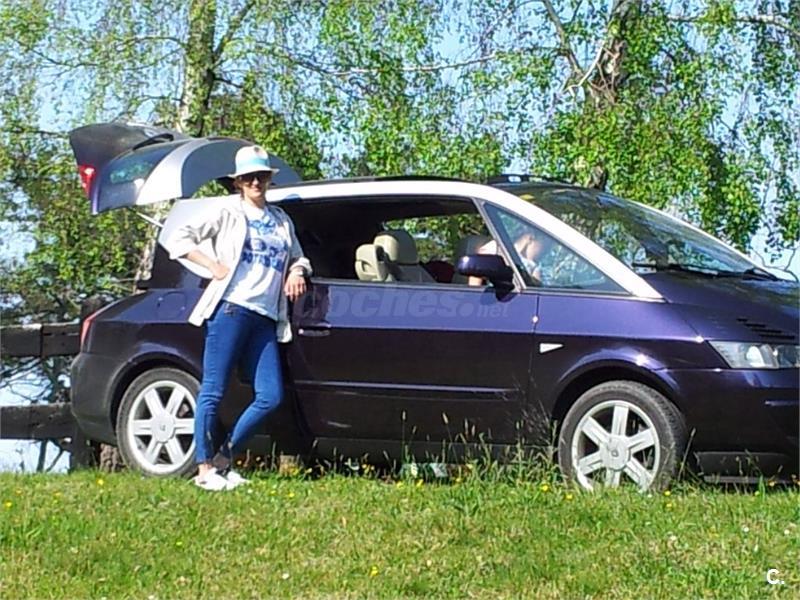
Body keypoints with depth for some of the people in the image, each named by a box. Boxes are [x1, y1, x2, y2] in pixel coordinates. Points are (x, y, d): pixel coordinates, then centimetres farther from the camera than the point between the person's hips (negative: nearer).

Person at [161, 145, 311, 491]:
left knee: (271, 397, -3)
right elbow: (178, 238, 1)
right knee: (213, 392, -6)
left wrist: (297, 272, 14)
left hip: (265, 318, 6)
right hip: (231, 308, -6)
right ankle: (205, 469, -1)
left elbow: (298, 257, 37)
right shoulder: (227, 210, 6)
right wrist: (212, 265, -8)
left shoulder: (281, 221, 23)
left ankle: (223, 459, 9)